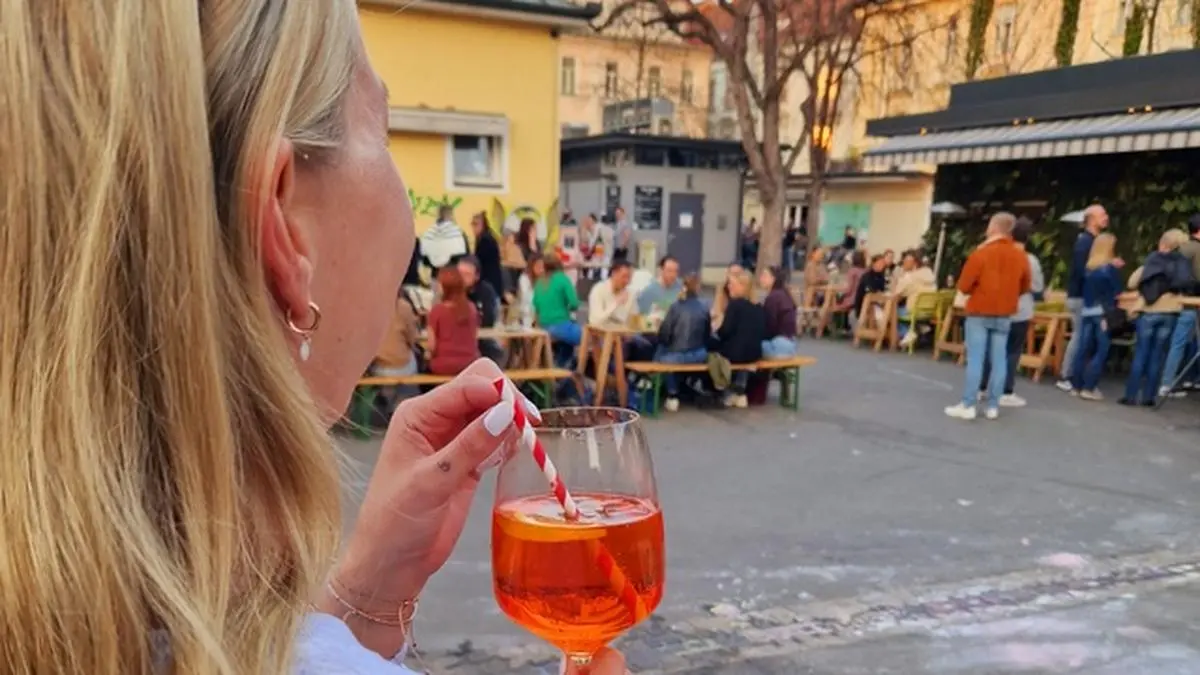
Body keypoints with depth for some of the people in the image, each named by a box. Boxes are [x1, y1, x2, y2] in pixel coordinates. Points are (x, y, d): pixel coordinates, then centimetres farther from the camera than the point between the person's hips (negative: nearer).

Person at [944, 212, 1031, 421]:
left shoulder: (981, 253, -12)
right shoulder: (1020, 256, 2)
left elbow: (963, 285, -10)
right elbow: (1025, 286, 12)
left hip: (979, 313, -4)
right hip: (1004, 315, 4)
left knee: (975, 360, -2)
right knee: (998, 360, 6)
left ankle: (968, 405, -1)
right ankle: (993, 406, 9)